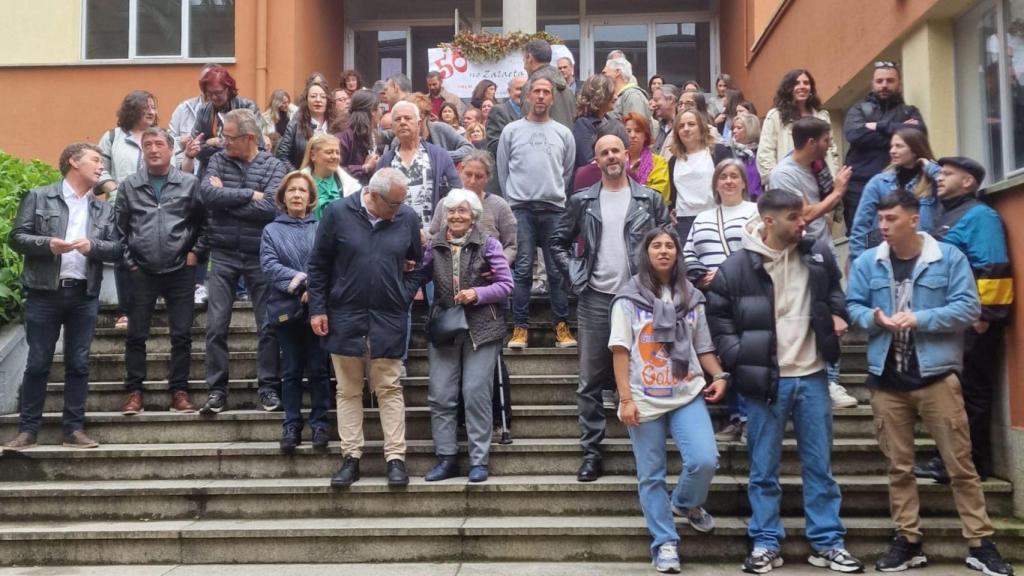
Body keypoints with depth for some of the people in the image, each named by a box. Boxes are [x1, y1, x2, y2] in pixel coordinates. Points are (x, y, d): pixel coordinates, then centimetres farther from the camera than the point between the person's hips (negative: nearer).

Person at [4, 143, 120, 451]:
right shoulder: (38, 197, 4)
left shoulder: (105, 209, 13)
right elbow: (16, 237, -1)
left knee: (78, 364, 5)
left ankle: (74, 428, 11)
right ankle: (27, 429, 10)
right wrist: (48, 244, -17)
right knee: (37, 363, 2)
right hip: (44, 292, -3)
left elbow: (117, 249, 6)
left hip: (85, 295, 3)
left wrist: (92, 246, -13)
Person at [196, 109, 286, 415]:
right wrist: (249, 194, -14)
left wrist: (226, 198, -11)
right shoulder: (218, 160, 5)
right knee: (216, 326, 2)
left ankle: (268, 387, 15)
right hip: (222, 255, 1)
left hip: (260, 255, -1)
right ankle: (217, 389, 12)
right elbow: (207, 193, -13)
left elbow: (271, 208, -16)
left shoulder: (274, 166, -2)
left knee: (268, 326, 3)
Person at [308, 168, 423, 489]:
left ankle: (396, 458, 9)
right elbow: (318, 264, 1)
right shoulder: (338, 213, -5)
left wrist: (405, 297, 1)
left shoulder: (408, 218, -1)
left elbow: (419, 264, 11)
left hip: (389, 320, 0)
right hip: (345, 318, 0)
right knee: (348, 391, 8)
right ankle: (351, 458, 15)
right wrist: (317, 309, -2)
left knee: (389, 390, 3)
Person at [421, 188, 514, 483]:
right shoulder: (434, 245, 7)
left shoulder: (488, 244, -1)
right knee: (440, 396, 2)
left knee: (476, 394, -2)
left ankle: (479, 460, 7)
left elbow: (506, 285, -4)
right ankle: (446, 459, 13)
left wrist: (478, 293, -18)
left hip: (481, 329, -3)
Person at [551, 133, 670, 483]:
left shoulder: (650, 200, 4)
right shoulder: (582, 202, 6)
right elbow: (559, 243, 12)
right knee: (591, 382, 3)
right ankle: (591, 452, 11)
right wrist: (574, 276, 1)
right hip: (595, 300, 1)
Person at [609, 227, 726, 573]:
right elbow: (620, 351, -3)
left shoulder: (692, 298, 11)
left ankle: (686, 503, 18)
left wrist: (720, 376, -5)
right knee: (652, 476, 2)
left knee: (705, 460, -14)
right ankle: (665, 543, 16)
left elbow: (703, 347, 14)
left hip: (687, 395, 2)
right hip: (645, 400, -2)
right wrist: (625, 400, -10)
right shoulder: (629, 299, 1)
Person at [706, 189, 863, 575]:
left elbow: (835, 289, 23)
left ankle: (827, 542, 22)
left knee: (819, 465, 11)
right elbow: (718, 320, -3)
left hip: (812, 376, 4)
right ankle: (765, 543, 18)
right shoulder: (736, 268, -9)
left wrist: (837, 313, 4)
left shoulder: (817, 257, 3)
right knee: (764, 468, 7)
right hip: (766, 381, -3)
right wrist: (740, 363, -10)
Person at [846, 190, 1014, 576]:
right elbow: (854, 307, 5)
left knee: (960, 463, 2)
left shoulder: (949, 257, -3)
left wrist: (920, 318, -20)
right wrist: (874, 319, -17)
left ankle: (980, 544, 13)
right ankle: (908, 541, 22)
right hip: (887, 378, 3)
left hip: (937, 375, -3)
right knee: (899, 466, 11)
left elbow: (968, 309, -8)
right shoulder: (866, 262, 4)